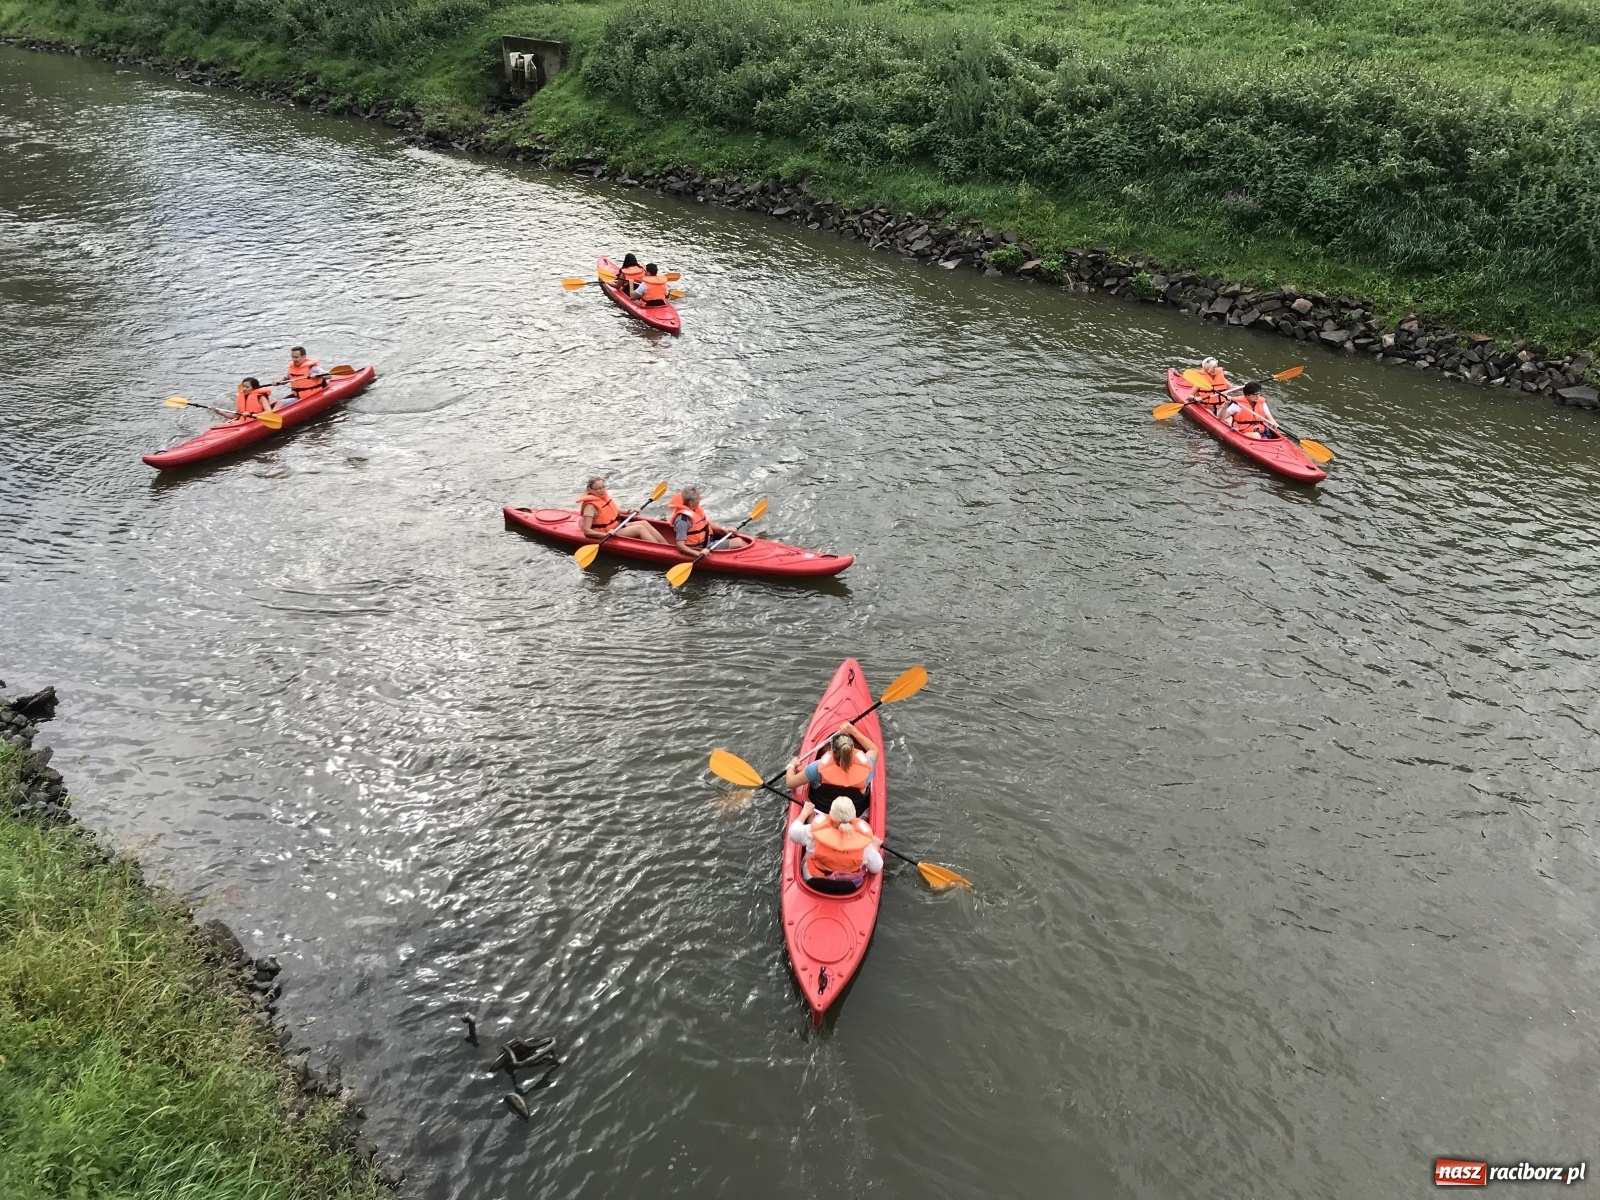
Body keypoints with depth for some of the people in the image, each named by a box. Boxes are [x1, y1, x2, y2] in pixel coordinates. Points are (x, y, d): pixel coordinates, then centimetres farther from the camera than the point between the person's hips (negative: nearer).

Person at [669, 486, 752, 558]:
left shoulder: (695, 509, 2)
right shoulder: (683, 520, -26)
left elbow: (706, 523, 18)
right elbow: (680, 546, -30)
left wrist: (725, 530, 6)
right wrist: (699, 554, -42)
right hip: (704, 548, -9)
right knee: (738, 542, -13)